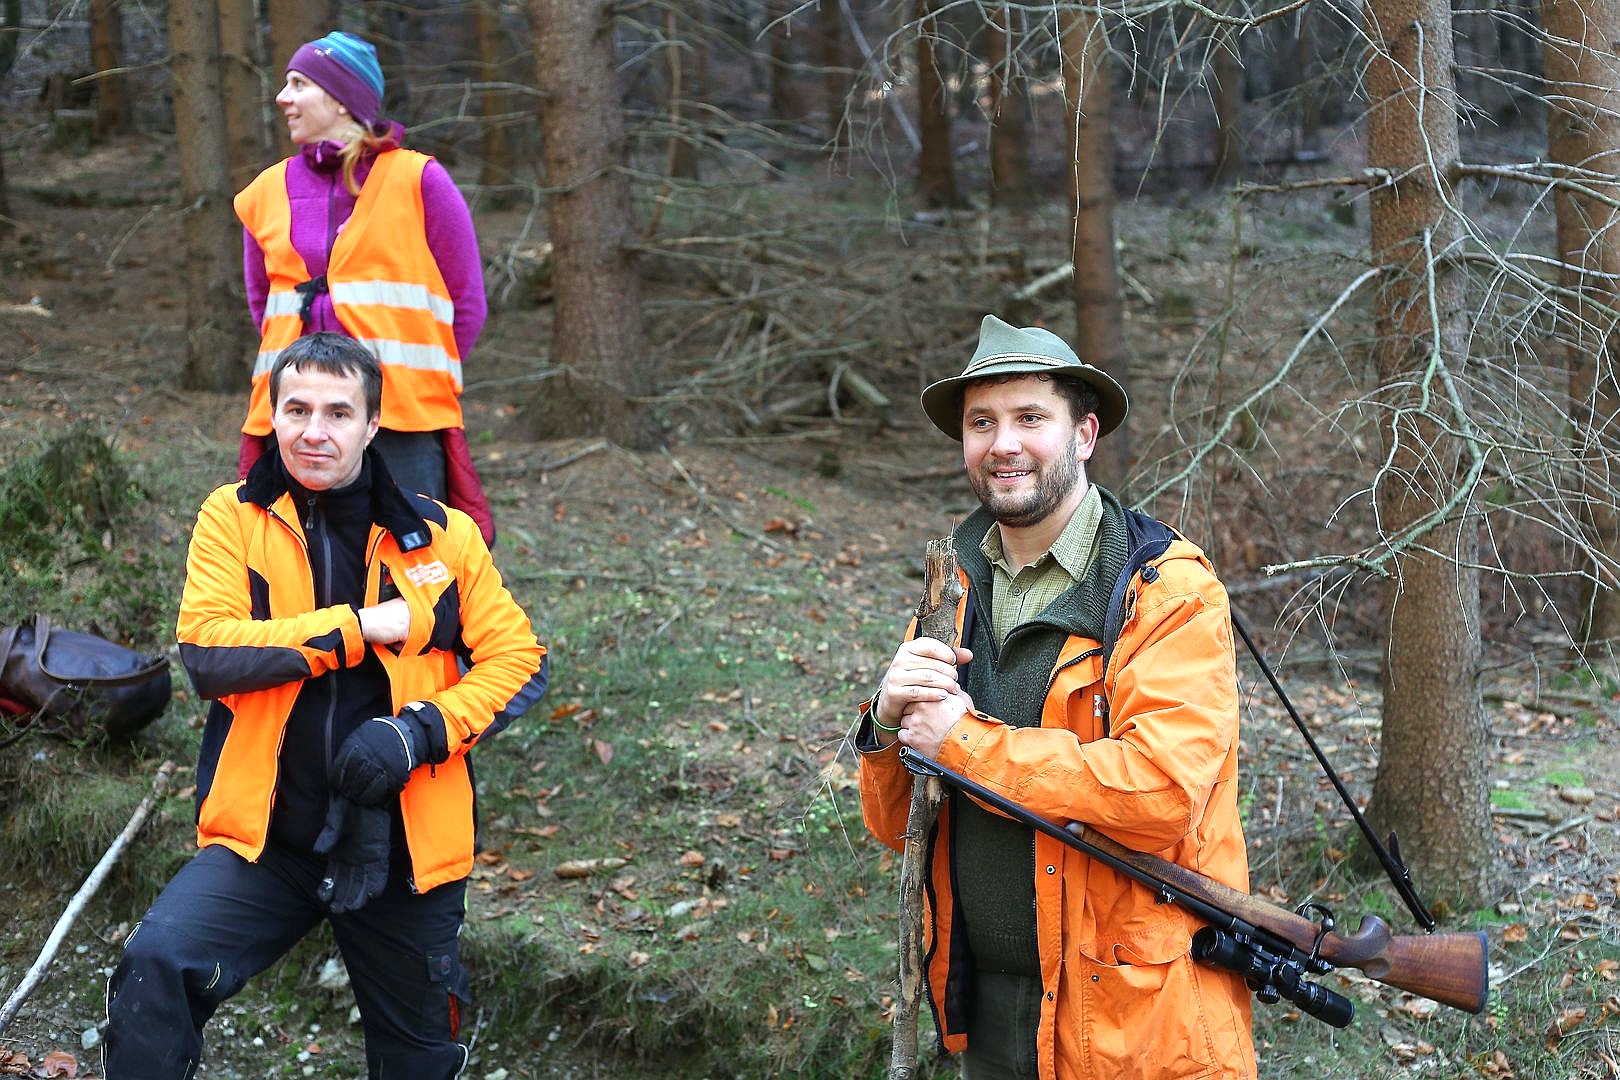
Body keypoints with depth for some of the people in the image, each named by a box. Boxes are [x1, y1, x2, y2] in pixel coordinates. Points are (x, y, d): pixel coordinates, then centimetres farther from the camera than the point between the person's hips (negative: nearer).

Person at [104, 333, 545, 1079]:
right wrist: (359, 626, -19)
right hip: (267, 840, -1)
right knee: (154, 967, -28)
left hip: (404, 847, 1)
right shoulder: (235, 517, -3)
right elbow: (206, 651, -15)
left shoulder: (440, 535, 0)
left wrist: (424, 731, -16)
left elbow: (515, 655, 0)